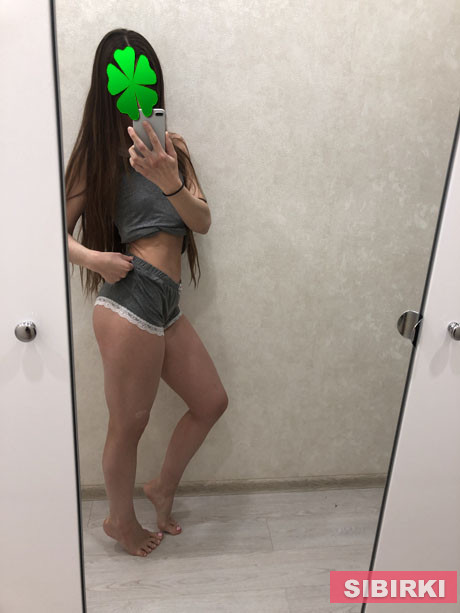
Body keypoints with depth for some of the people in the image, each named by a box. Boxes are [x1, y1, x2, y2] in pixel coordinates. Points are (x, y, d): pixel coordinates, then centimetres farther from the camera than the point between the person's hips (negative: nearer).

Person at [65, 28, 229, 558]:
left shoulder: (172, 147, 13)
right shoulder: (98, 153, 1)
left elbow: (202, 221, 0)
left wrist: (170, 183, -18)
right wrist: (92, 257, -19)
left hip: (164, 306, 6)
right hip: (131, 299, -6)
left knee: (211, 401, 17)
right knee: (129, 425, 7)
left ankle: (163, 486, 39)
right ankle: (120, 519, 35)